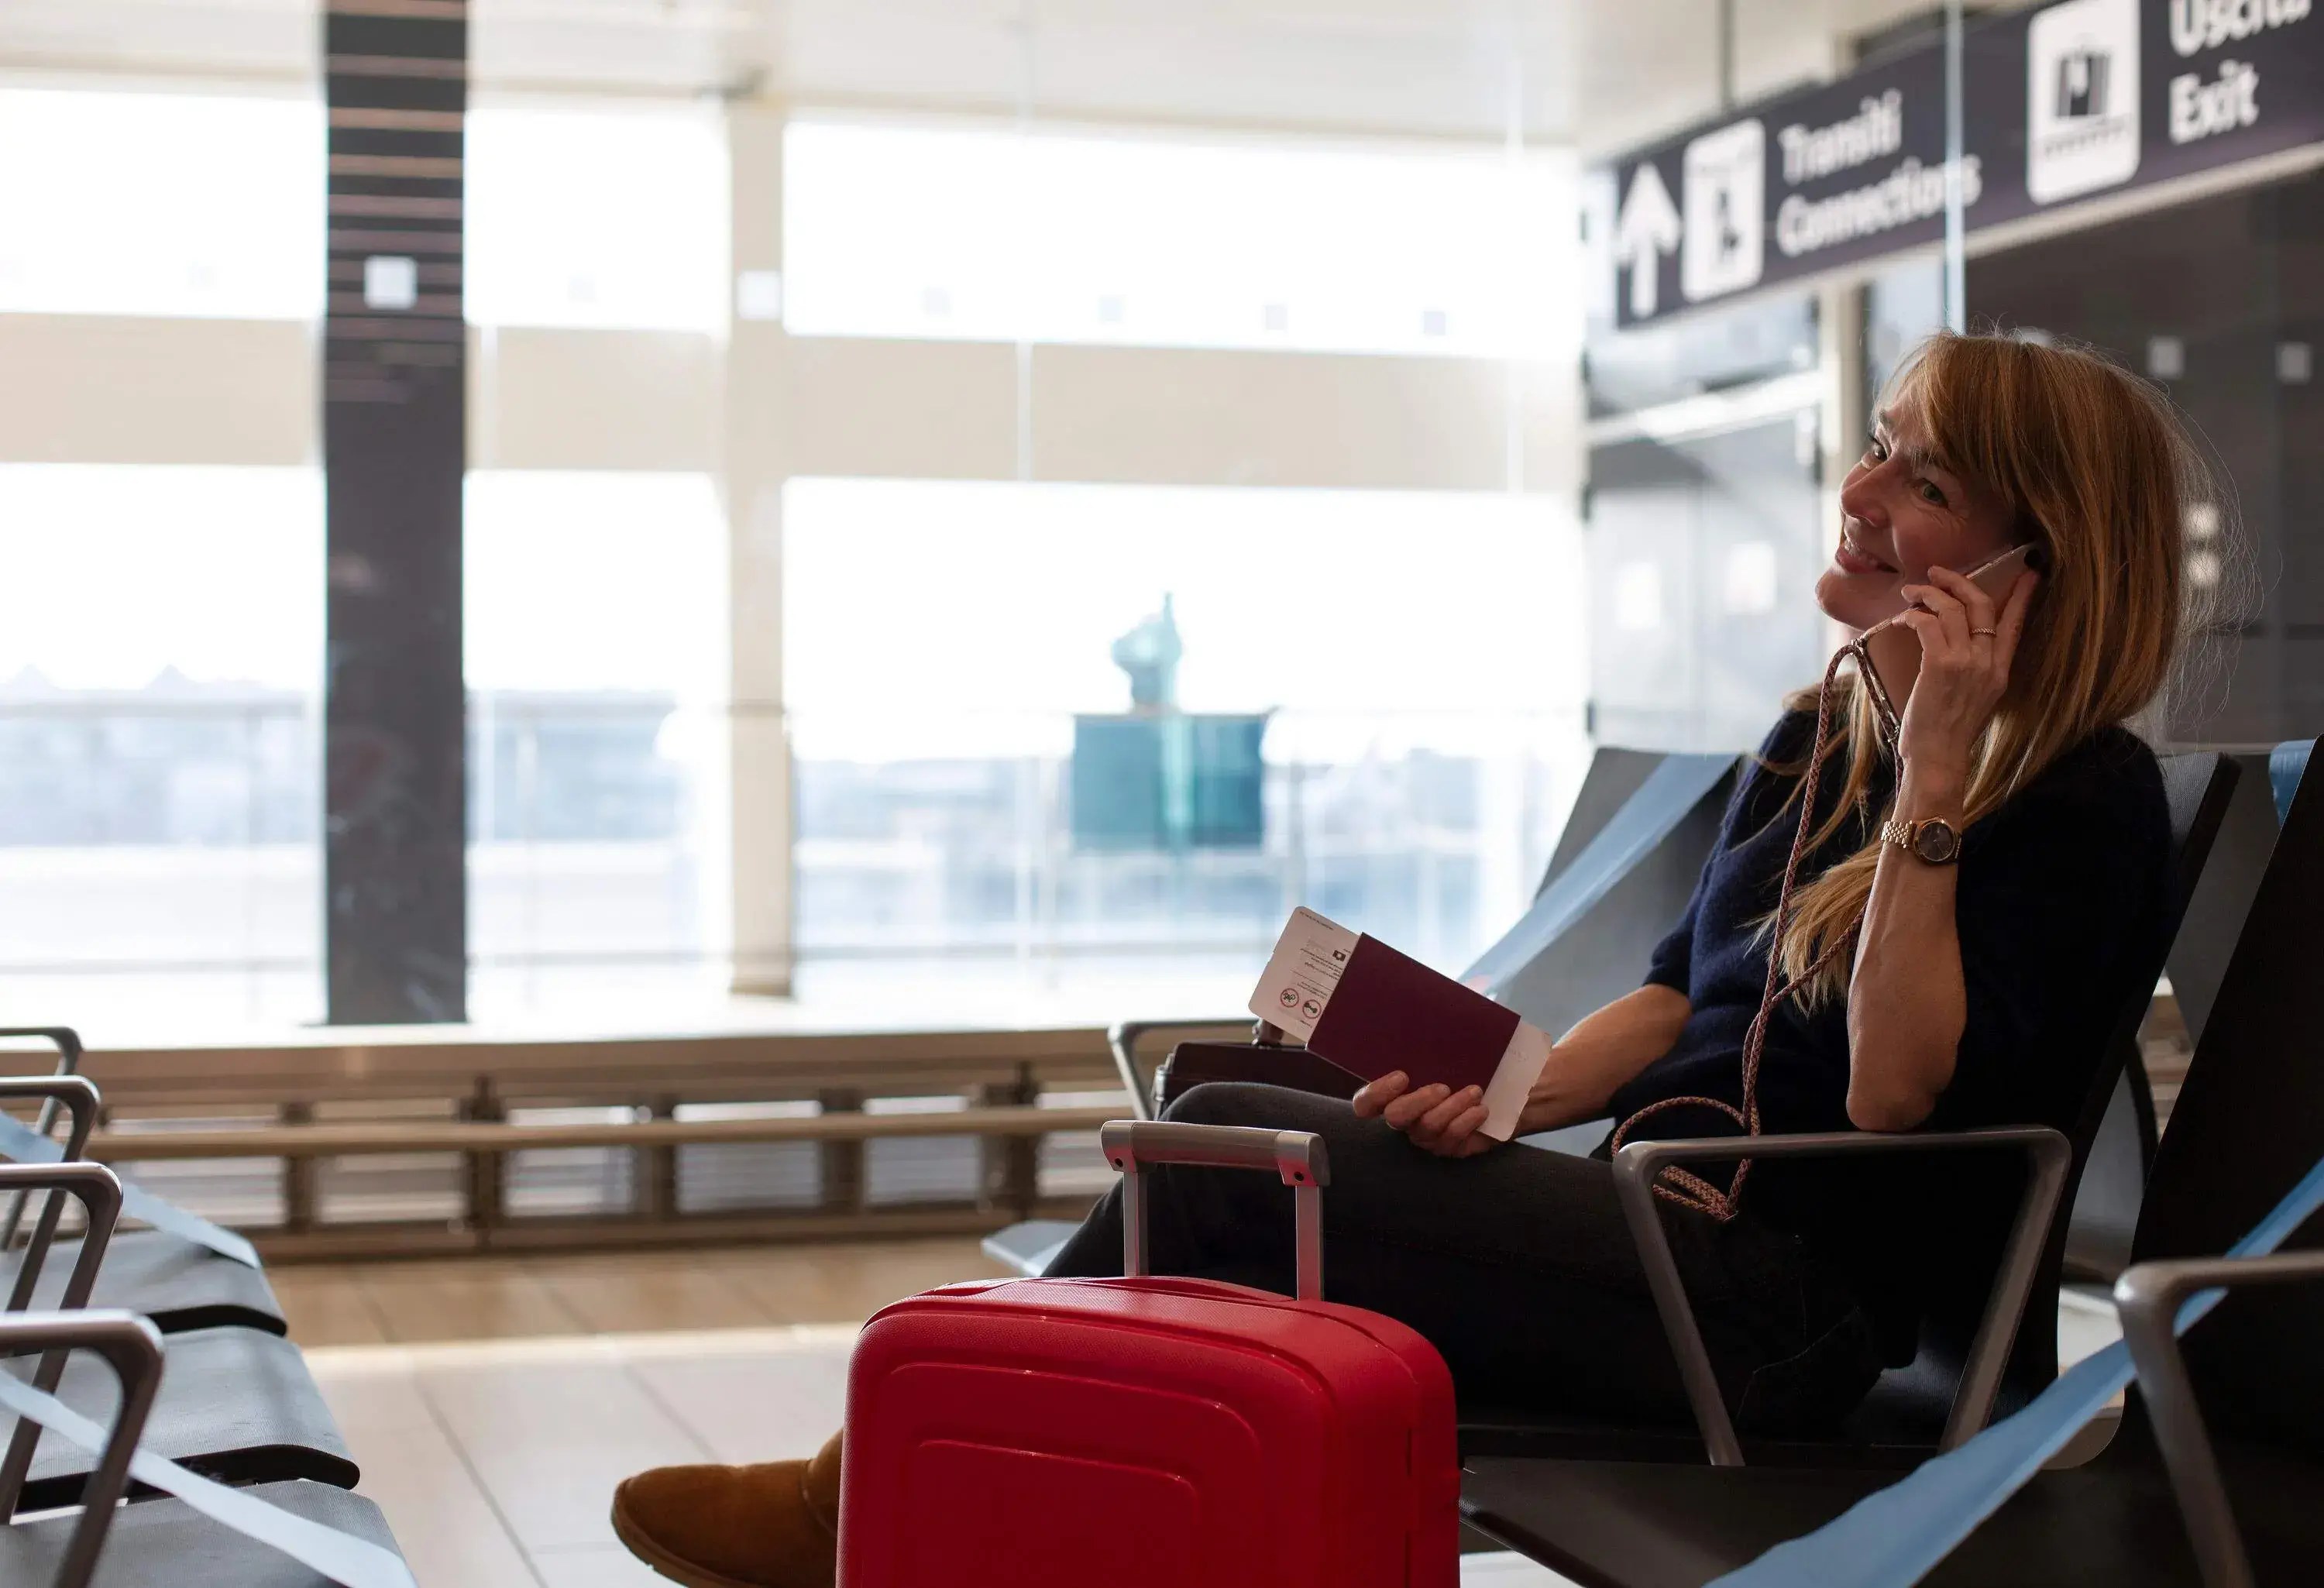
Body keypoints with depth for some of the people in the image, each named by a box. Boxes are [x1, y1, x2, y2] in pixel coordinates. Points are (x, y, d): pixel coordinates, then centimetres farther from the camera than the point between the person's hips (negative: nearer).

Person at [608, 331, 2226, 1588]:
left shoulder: (2088, 803, -8)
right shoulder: (1821, 735, 16)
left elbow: (1898, 1093, -18)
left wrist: (1934, 776, -21)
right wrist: (1508, 1093, 1)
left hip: (1787, 1297, -8)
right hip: (1652, 1222, 8)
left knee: (1232, 1148, -19)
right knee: (1230, 1128, -14)